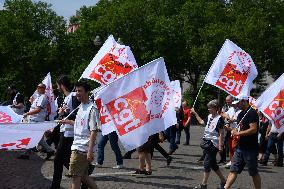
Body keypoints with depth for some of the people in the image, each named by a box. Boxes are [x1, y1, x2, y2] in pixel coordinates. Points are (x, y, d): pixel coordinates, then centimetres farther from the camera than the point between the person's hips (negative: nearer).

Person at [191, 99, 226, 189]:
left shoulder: (219, 119, -13)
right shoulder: (209, 117, 10)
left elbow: (221, 134, -15)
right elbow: (202, 122, 29)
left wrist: (220, 146, -18)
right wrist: (195, 113, 28)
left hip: (213, 144, -8)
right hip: (207, 142, 8)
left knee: (207, 163, -7)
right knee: (213, 164, 13)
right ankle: (223, 181, 23)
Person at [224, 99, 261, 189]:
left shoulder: (252, 113, -14)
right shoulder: (241, 114, 14)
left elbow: (253, 129, -23)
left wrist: (239, 133, -18)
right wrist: (234, 131, 3)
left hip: (250, 148, -8)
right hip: (240, 147, 8)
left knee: (253, 172, 3)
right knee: (233, 170, 4)